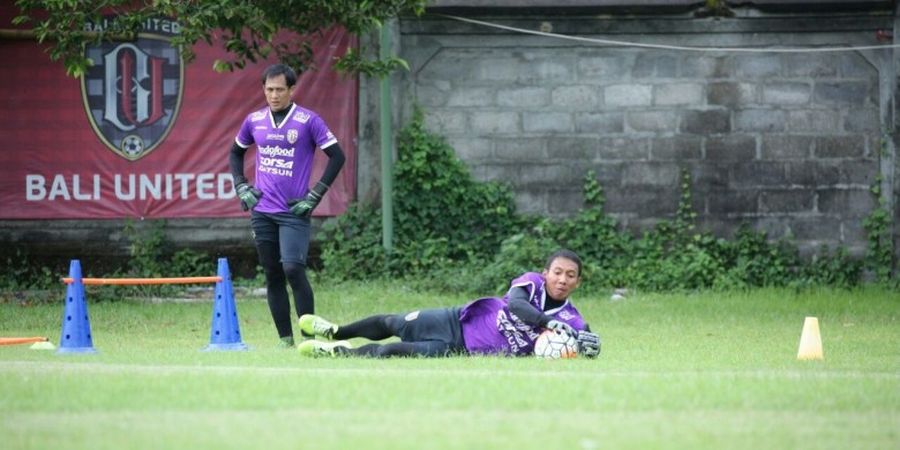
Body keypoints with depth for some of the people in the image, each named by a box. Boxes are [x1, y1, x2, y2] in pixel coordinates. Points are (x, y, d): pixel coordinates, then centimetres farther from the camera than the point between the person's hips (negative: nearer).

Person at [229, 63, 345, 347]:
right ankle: (285, 339, 11)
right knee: (273, 276, 5)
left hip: (294, 212, -5)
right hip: (262, 212, 5)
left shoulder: (308, 121, -6)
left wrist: (315, 196, -8)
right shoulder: (254, 121, 8)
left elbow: (337, 156, -5)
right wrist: (241, 187, 10)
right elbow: (236, 153, 24)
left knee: (293, 269, -16)